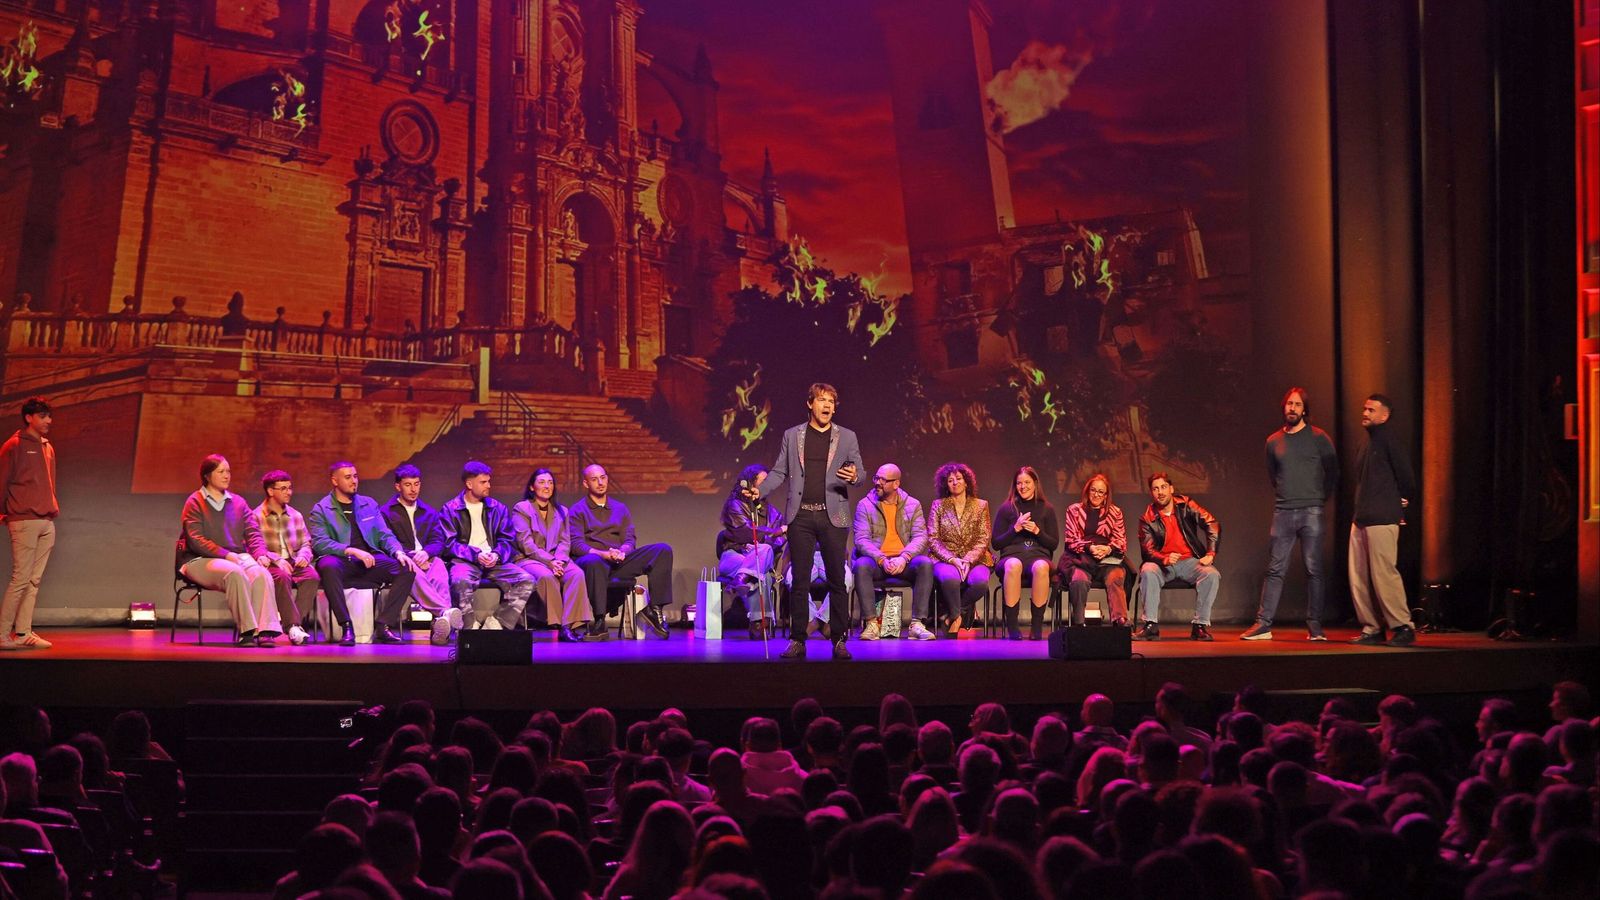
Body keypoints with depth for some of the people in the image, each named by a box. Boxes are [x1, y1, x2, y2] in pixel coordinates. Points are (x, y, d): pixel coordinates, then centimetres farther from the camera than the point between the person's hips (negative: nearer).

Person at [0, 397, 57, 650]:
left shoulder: (48, 448, 17)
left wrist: (53, 509, 12)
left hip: (47, 522, 7)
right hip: (24, 522, -7)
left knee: (34, 580, 5)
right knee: (21, 578, -9)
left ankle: (23, 632, 6)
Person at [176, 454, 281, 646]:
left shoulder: (238, 502, 18)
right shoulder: (195, 502, 3)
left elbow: (253, 533, 12)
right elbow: (196, 540, -7)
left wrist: (260, 554, -9)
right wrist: (226, 554, -18)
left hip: (238, 557, 4)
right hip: (200, 560, -4)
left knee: (261, 573, -29)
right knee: (235, 573, -37)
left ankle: (265, 630, -39)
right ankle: (246, 630, -36)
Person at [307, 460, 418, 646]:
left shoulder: (369, 504, 21)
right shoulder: (321, 510, 7)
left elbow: (385, 535, 15)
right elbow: (320, 543, -8)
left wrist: (399, 552, -7)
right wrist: (353, 551, -21)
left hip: (369, 562, 4)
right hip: (342, 562, -4)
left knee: (407, 569, -22)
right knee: (328, 566, -39)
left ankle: (383, 626, -21)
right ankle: (346, 628, -33)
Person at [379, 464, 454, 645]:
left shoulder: (430, 513, 27)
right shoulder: (385, 512, 15)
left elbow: (438, 543, 12)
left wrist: (426, 553, -13)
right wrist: (410, 556, -16)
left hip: (427, 560, 3)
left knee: (440, 574, -36)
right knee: (414, 573, -41)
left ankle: (440, 628, -57)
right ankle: (445, 611, -63)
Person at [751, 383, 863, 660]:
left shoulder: (847, 437, 10)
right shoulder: (792, 436, 11)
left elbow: (859, 469, 8)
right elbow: (779, 471, 11)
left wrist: (854, 475, -16)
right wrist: (759, 490, -6)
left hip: (833, 516, 0)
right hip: (800, 517, 1)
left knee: (837, 580, -1)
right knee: (798, 580, 1)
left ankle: (839, 640, 5)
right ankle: (797, 640, 6)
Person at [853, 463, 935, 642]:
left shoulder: (913, 505, 9)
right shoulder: (865, 505, 5)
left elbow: (920, 537, -2)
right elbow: (861, 540, -6)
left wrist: (904, 557, -22)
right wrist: (882, 560, -22)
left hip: (904, 561, 1)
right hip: (876, 560, -1)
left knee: (925, 564, -30)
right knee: (861, 565, -34)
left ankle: (917, 624, -31)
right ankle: (871, 624, -32)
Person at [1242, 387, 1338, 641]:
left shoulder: (1318, 438, 2)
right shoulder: (1273, 441, 11)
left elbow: (1332, 473, 8)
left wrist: (1319, 498, 7)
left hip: (1311, 512, -3)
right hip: (1282, 513, 3)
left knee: (1314, 570, -2)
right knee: (1275, 569, 1)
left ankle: (1315, 626, 1)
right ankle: (1263, 624, 1)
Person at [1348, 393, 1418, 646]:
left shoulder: (1388, 441, -8)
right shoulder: (1368, 443, 18)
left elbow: (1406, 478, -9)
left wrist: (1402, 502, 4)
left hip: (1382, 520, -9)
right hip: (1361, 519, 9)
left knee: (1384, 573, -10)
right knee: (1358, 577, 6)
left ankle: (1403, 627, -3)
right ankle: (1372, 629, 12)